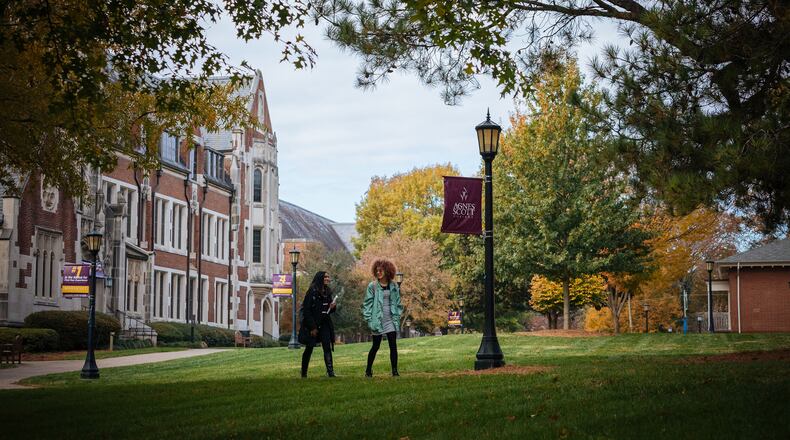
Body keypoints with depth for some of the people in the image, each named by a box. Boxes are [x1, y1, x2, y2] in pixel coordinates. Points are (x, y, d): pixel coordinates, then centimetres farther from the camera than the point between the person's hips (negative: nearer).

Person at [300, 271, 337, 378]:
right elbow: (306, 310, -14)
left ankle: (330, 371, -12)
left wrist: (333, 307, -4)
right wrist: (312, 327, -17)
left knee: (327, 347, -7)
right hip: (312, 325, -5)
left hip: (324, 325, 6)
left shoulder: (327, 292, 11)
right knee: (309, 348, 2)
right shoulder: (312, 292, -10)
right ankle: (304, 373, 14)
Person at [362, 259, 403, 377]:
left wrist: (397, 318, 3)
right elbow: (367, 304, -2)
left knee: (393, 346, -3)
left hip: (391, 320, 2)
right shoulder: (372, 286, -3)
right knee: (376, 346, 4)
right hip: (378, 320, -2)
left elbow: (397, 303, 11)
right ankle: (368, 370, 17)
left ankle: (394, 370, 1)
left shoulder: (394, 286, 6)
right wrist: (369, 319, -8)